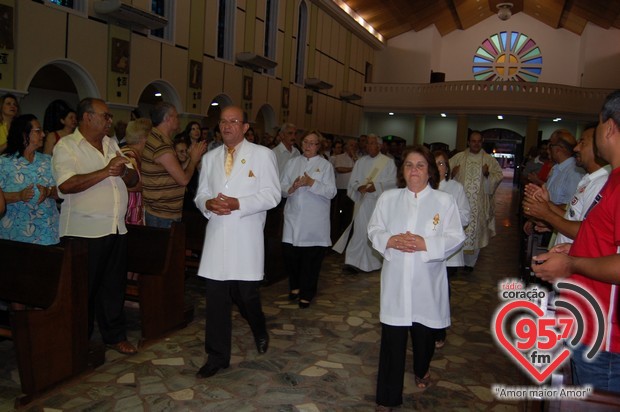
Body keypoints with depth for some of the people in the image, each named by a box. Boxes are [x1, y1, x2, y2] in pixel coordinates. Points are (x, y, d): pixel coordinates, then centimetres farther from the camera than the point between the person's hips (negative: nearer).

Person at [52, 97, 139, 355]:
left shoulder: (111, 144, 14)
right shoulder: (66, 146, -7)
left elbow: (133, 180, 13)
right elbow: (66, 185, -22)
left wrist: (124, 171, -9)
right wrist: (106, 172, -20)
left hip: (116, 229, 6)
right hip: (84, 233, -6)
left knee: (114, 286, 14)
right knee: (84, 289, 5)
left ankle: (114, 335, 27)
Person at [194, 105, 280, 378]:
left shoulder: (262, 155, -1)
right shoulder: (210, 158, 12)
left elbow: (272, 195, -6)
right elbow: (201, 194, 14)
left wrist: (238, 203, -18)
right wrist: (208, 203, -10)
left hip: (246, 238, -3)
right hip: (216, 236, 4)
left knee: (246, 294, 4)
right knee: (216, 297, 4)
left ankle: (260, 332, 38)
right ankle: (217, 356, 18)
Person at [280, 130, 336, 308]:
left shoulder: (325, 165, 3)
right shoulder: (292, 162, 12)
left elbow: (331, 192, -8)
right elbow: (281, 188, 8)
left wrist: (311, 183, -17)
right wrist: (292, 188, -13)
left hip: (315, 221, -2)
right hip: (293, 217, 3)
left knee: (311, 258, 1)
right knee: (289, 254, 2)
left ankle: (306, 294, 18)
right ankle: (295, 286, 28)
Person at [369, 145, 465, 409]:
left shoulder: (444, 201, -2)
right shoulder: (388, 198, 5)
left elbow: (456, 238, -6)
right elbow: (374, 230, 6)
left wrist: (425, 244, -19)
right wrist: (390, 240, -15)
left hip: (427, 282, 0)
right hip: (396, 281, 1)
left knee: (424, 333, 16)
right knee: (392, 338, 1)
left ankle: (421, 370, 49)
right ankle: (387, 398, 14)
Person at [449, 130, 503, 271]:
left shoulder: (489, 159, 6)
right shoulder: (458, 157, 5)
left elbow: (499, 175, 4)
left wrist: (488, 174, -16)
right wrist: (451, 173, -17)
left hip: (479, 204, 0)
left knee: (475, 232, 6)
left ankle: (470, 262, 19)